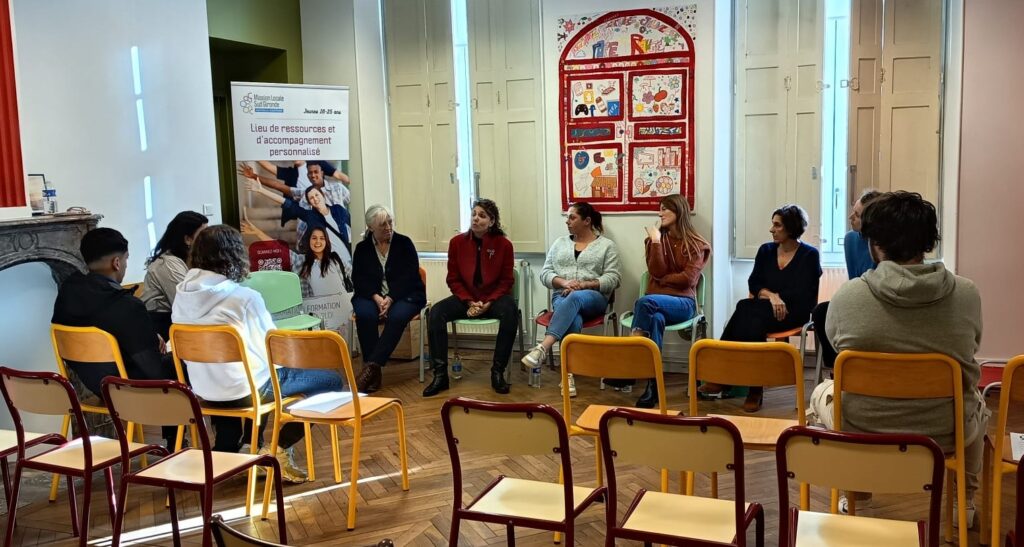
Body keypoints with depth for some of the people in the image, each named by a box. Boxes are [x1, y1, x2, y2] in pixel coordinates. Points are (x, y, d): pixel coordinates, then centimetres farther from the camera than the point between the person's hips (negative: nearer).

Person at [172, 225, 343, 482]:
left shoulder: (181, 295, -1)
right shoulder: (245, 297, -19)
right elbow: (270, 350, -11)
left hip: (203, 389, 7)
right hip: (244, 388, -7)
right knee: (331, 379, 6)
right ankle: (280, 448, 2)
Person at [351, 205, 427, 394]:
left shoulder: (404, 243, 3)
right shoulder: (362, 248, 9)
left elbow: (409, 276, -6)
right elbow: (359, 279, 2)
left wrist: (390, 299, -19)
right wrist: (376, 297, -18)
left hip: (403, 295, -1)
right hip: (372, 296, 2)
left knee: (397, 316, -35)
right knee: (364, 315, -32)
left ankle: (371, 366, -34)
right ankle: (374, 371, -28)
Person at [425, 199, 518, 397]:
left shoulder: (503, 244, -6)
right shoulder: (457, 242, -1)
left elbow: (506, 280, -1)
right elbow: (453, 279, 3)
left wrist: (489, 303, -16)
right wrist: (469, 302, -11)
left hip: (494, 298, -2)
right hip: (466, 298, 2)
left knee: (510, 312, -35)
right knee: (436, 312, -25)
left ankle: (498, 372, -23)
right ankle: (440, 375, -22)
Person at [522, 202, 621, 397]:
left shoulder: (607, 245, 9)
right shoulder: (560, 243, 20)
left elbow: (613, 279, -2)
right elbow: (545, 273, 12)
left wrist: (583, 284, -16)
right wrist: (563, 282, -10)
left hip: (593, 298, -2)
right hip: (562, 296, 2)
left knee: (575, 298, -41)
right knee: (573, 320, -36)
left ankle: (542, 348, -52)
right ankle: (569, 373, -42)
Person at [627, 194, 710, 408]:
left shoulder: (696, 244, 6)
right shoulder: (655, 239, 15)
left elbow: (688, 279, -6)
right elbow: (657, 271, -2)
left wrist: (663, 280, 0)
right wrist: (656, 241, -7)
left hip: (683, 302, -2)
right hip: (657, 301, 2)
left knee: (646, 302, -36)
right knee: (655, 318, -38)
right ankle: (653, 384, -44)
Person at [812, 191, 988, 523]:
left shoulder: (848, 294, -16)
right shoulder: (967, 294, -12)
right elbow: (969, 350, 7)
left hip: (862, 432, -1)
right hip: (945, 434, 2)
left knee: (822, 391, 33)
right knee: (977, 404, 36)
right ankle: (965, 502, 49)